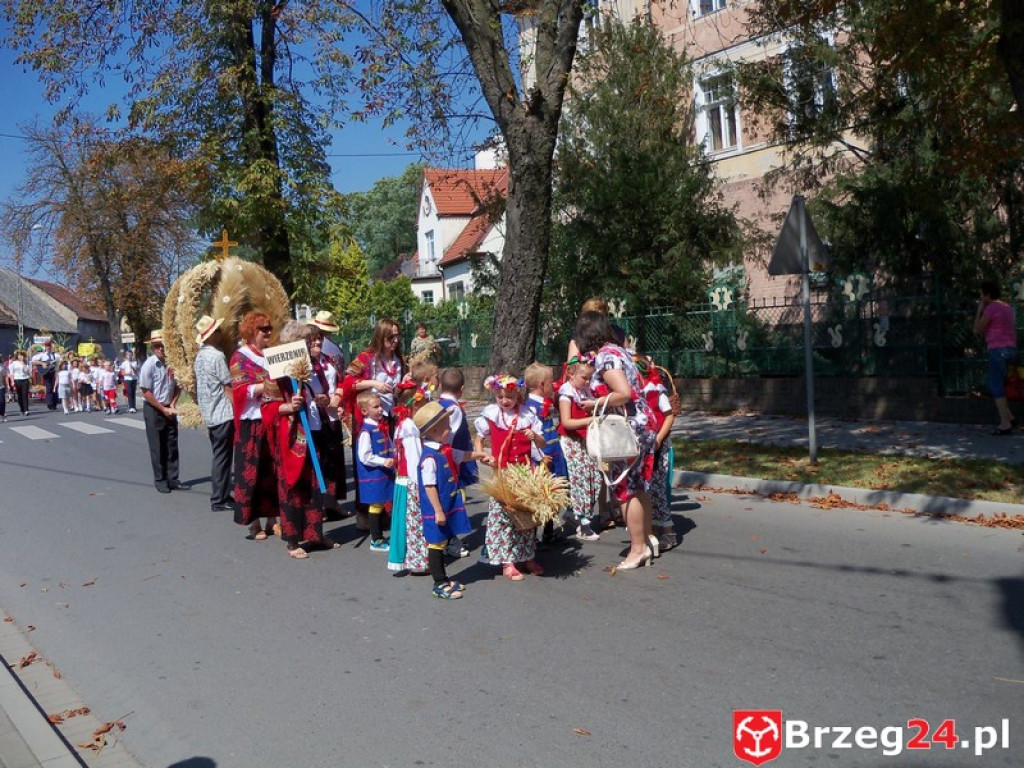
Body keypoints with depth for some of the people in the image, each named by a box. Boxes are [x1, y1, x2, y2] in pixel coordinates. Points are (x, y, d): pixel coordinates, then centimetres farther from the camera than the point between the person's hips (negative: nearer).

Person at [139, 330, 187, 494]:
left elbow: (178, 385, 12)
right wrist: (163, 409, -12)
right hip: (153, 410, -5)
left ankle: (173, 479, 15)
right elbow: (146, 393, -13)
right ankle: (160, 480, 12)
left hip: (169, 409, 5)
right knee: (157, 448, 2)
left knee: (172, 446, 8)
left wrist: (173, 404, -1)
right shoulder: (149, 365, -14)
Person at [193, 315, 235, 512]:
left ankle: (221, 495, 19)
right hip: (223, 413, -9)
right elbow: (228, 386, -14)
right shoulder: (217, 356, -15)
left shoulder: (199, 356, 12)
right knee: (222, 457, -3)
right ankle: (219, 500, 0)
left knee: (218, 455, 14)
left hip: (209, 413, 9)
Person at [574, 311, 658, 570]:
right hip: (642, 423, 9)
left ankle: (638, 548, 8)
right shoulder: (619, 350, 13)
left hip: (629, 429, -9)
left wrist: (595, 403, -12)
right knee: (638, 486, 18)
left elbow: (624, 393, -24)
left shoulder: (604, 356, -14)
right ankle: (647, 537, 28)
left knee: (625, 489, 0)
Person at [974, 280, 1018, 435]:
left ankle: (1005, 424, -6)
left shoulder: (991, 308, -12)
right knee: (994, 386, 16)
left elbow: (977, 330, -7)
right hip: (1010, 349, 9)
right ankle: (1009, 418, 13)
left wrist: (979, 310, 1)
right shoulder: (1007, 307, 17)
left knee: (996, 387, -4)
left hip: (998, 350, -9)